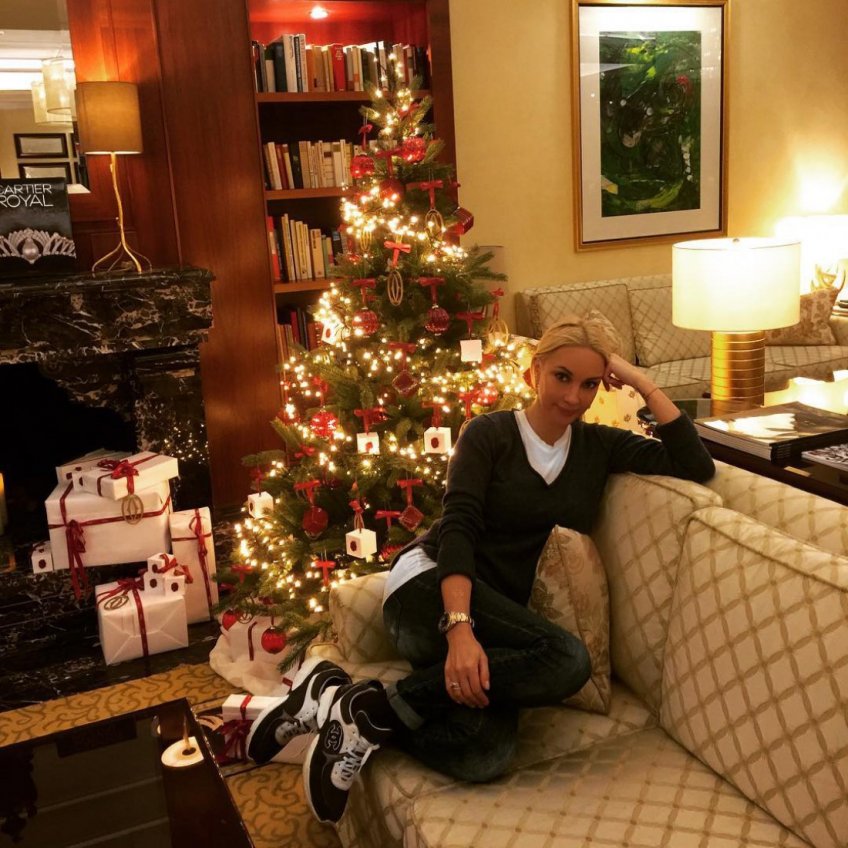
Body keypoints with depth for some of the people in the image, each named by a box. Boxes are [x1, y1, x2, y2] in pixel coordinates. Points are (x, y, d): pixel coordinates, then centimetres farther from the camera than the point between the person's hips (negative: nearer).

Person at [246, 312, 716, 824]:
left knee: (485, 757, -28)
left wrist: (644, 384, -3)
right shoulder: (490, 434, -1)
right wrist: (459, 627, -28)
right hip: (430, 590, -4)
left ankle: (343, 708, -13)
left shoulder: (600, 446, 11)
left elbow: (696, 469, 1)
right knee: (566, 660, -32)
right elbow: (457, 527, -13)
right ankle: (374, 708, -23)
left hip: (501, 608, 4)